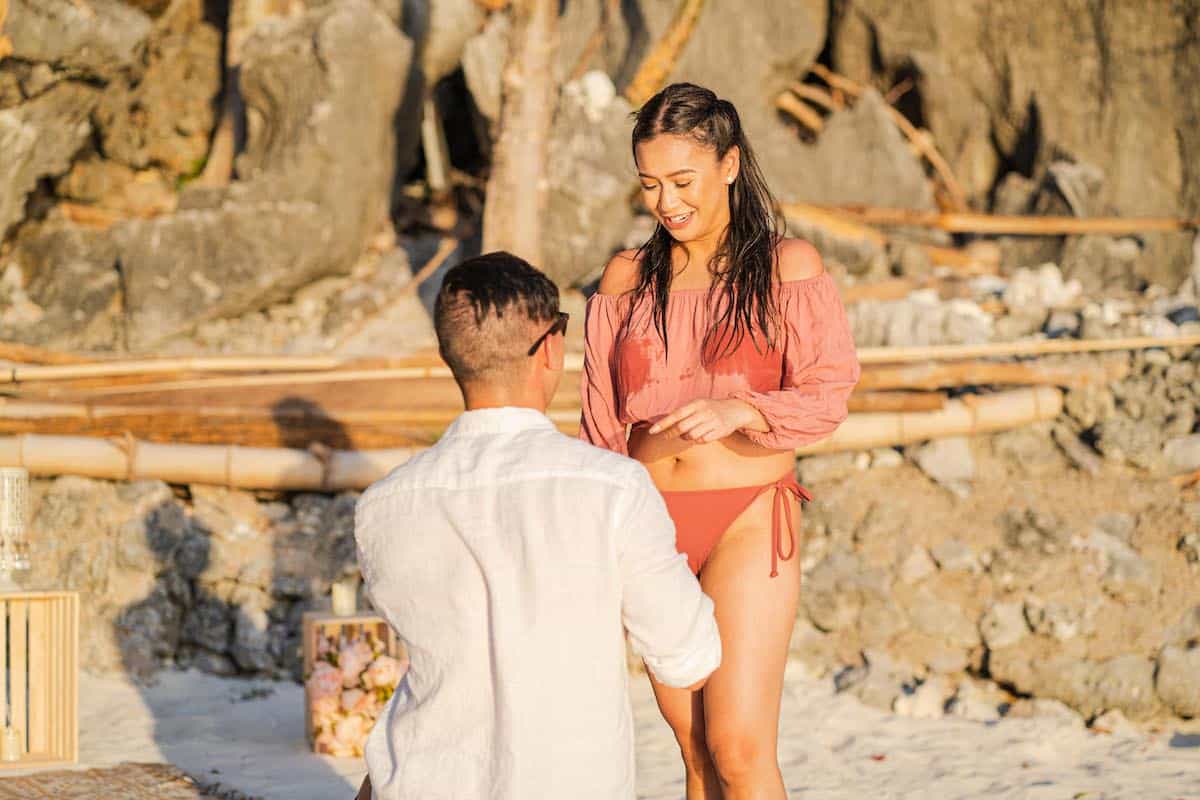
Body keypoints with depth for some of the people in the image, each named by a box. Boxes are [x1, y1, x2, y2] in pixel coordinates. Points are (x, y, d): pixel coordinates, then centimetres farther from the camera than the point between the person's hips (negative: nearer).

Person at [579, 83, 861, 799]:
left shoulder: (788, 267, 1)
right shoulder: (627, 280, 11)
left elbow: (827, 396, -6)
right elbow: (604, 424, 14)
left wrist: (739, 410, -25)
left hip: (748, 522, -4)